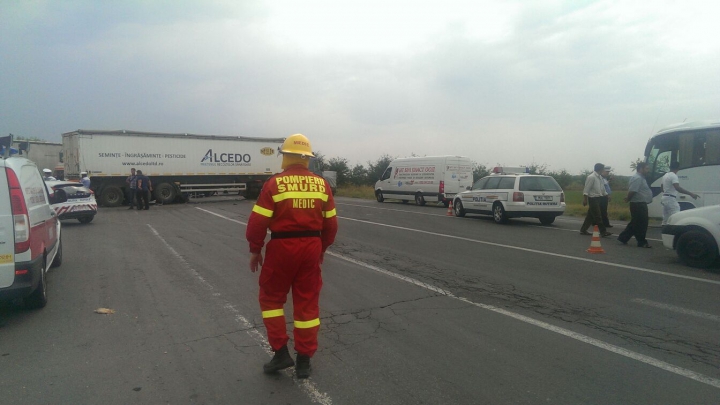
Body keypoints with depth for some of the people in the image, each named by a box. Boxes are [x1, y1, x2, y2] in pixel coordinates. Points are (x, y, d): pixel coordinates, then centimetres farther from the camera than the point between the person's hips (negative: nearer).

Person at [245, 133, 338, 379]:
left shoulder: (274, 183, -9)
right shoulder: (321, 184, 3)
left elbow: (258, 221, -11)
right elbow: (331, 222, 6)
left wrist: (255, 250, 3)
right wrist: (322, 247, 19)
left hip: (282, 247, -3)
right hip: (311, 247, 4)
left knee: (271, 297, 16)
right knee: (307, 302, 11)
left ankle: (281, 352, 15)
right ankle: (304, 361, 19)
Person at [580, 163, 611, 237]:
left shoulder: (600, 177, 12)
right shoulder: (591, 177, -14)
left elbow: (602, 188, 22)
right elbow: (586, 189, -16)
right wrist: (585, 199, -18)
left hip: (597, 198, 9)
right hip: (593, 199, -9)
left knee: (591, 216, 11)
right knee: (598, 217, -5)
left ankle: (583, 230, 17)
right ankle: (603, 232, -1)